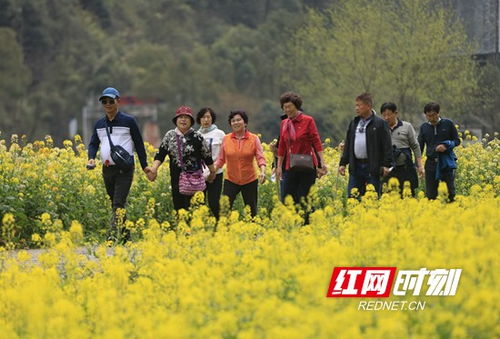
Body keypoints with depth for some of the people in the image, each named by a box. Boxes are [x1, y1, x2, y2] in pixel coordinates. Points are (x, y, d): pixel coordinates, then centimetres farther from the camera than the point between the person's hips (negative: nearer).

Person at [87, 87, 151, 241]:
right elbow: (94, 143, 14)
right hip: (107, 169, 6)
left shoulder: (128, 121, -1)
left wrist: (144, 165, 2)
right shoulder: (99, 124, 13)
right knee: (114, 203, 11)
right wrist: (91, 158, -7)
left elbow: (138, 143, 3)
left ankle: (113, 234, -24)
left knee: (118, 204, -15)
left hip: (124, 169, -6)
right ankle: (124, 234, 20)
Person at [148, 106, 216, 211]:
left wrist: (212, 171, 14)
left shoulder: (197, 136, -1)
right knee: (178, 206, 6)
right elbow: (161, 154, 4)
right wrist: (154, 168, -12)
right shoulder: (170, 136, 6)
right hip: (177, 178, 3)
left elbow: (206, 155, 7)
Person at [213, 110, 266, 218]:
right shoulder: (226, 139, 1)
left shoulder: (254, 139, -4)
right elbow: (221, 159, 5)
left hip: (250, 180, -1)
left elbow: (260, 158, -8)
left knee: (251, 211, 9)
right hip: (231, 180, 1)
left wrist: (263, 171, -27)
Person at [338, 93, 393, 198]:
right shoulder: (354, 123, 14)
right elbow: (347, 145, 17)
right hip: (356, 166, 5)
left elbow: (387, 145, -7)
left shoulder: (380, 124, -4)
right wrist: (343, 163, 10)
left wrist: (387, 165, -14)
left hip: (372, 166, -5)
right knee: (352, 198, 4)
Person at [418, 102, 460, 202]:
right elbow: (420, 147, 13)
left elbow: (457, 141, 7)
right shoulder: (424, 127, 9)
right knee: (430, 194, 2)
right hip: (431, 162, 3)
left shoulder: (448, 124, 1)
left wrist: (446, 145, -14)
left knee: (450, 191, -8)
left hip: (447, 161, -3)